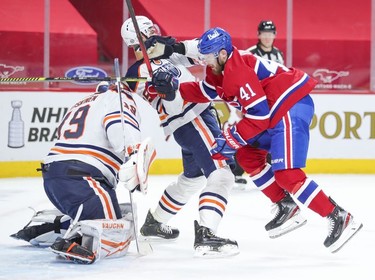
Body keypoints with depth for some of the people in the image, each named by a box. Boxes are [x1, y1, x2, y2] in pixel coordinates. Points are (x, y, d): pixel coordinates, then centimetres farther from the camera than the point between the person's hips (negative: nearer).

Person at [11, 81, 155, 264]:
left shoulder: (81, 104, 32)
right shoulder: (120, 98, 6)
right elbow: (121, 127, -16)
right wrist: (134, 159, -31)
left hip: (51, 177, 9)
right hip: (81, 178, -9)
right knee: (118, 234, -16)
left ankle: (40, 228, 17)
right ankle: (74, 245, -41)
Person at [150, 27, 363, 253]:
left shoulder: (239, 70, -23)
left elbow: (259, 114, -25)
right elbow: (204, 92, 18)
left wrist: (232, 139, -18)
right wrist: (174, 88, 3)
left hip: (292, 107, -11)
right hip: (276, 111, 11)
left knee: (286, 173, -18)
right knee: (247, 155, 15)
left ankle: (340, 218, -17)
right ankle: (286, 207, 20)